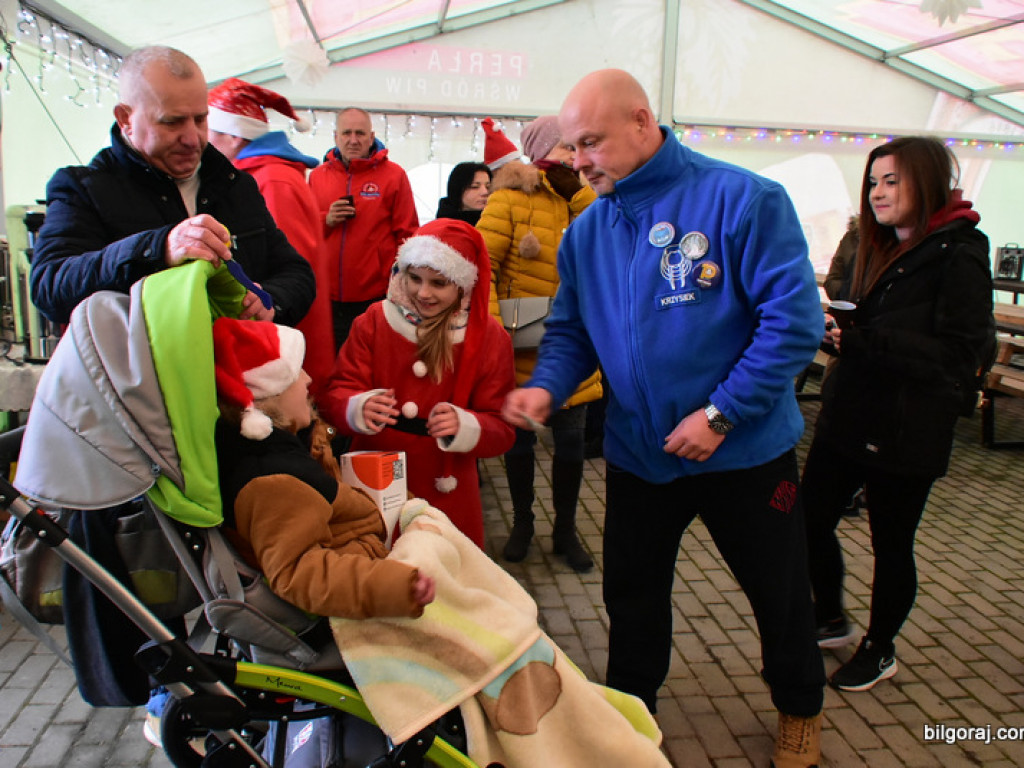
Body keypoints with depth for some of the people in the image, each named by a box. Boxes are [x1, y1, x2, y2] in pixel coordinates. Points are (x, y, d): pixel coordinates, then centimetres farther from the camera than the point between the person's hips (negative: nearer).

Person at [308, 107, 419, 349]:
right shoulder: (317, 175, 11)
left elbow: (407, 235, -1)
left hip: (376, 297, -3)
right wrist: (326, 220, -7)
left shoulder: (393, 175, 1)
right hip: (327, 298, 3)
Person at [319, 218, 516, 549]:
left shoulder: (488, 337, -3)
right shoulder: (375, 321, 0)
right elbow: (337, 395, -3)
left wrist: (463, 427, -25)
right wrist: (360, 409, -25)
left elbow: (502, 429, -4)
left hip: (446, 494, 0)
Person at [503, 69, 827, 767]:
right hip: (638, 452, 4)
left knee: (779, 590, 17)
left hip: (744, 448, -3)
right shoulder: (586, 231, 1)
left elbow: (795, 318, -20)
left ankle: (800, 708, 46)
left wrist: (721, 413, -23)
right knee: (632, 592, 19)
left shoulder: (740, 198, -16)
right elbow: (572, 331, 5)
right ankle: (631, 704, 46)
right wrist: (548, 387, -16)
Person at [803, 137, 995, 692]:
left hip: (906, 432, -7)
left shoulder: (958, 255, -12)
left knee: (891, 543, 8)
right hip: (846, 416, 7)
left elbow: (959, 353, -20)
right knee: (810, 520, 9)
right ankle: (830, 621, 33)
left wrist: (861, 341, -26)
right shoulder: (881, 248, 12)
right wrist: (837, 330, -3)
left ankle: (879, 650, 30)